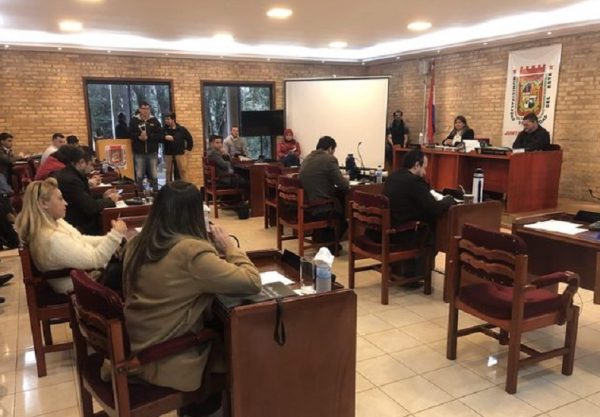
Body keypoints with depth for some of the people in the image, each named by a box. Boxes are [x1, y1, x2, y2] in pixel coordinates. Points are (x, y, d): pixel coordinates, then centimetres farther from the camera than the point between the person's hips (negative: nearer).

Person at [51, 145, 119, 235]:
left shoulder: (67, 174, 5)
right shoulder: (70, 180, -24)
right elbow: (91, 207, -23)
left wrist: (103, 196, 7)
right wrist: (110, 200, -8)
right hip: (75, 227, -9)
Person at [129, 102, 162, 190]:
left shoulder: (154, 120, 6)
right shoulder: (134, 120, 4)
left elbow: (160, 135, -2)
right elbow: (130, 134, -2)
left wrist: (148, 136, -15)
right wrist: (139, 136, -21)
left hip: (152, 152, 1)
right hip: (139, 153, -1)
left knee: (154, 176, 6)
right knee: (139, 176, 4)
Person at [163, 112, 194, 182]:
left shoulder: (182, 129, 0)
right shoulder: (164, 130, 5)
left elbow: (190, 139, 7)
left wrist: (188, 149, 3)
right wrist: (165, 138, -15)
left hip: (180, 153, -2)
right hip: (168, 154, 2)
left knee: (183, 171, -2)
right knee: (168, 172, 7)